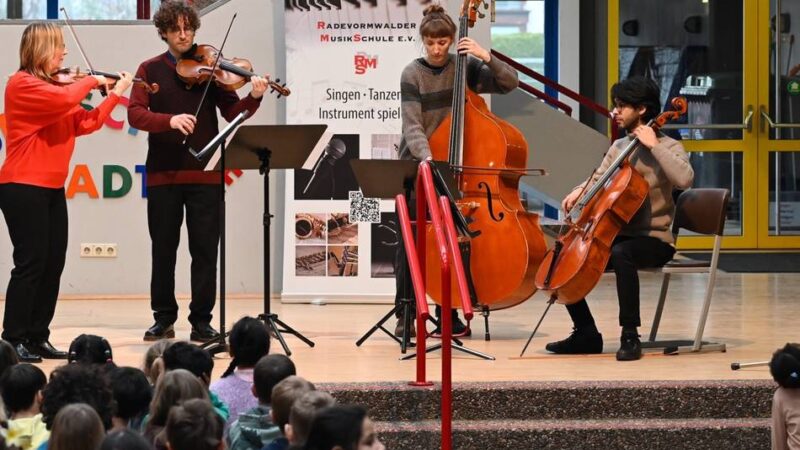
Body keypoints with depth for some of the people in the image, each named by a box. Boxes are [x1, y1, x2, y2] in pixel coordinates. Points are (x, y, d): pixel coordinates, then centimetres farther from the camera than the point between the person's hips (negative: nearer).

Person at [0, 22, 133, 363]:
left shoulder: (52, 85, 16)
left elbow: (85, 123, 12)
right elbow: (65, 100, -27)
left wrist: (116, 93, 8)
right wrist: (91, 81, -10)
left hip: (52, 188, 9)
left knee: (53, 264, 7)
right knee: (31, 263, -10)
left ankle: (37, 338, 13)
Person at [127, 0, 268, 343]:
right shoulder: (150, 70, 5)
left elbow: (232, 112, -1)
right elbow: (135, 114, -9)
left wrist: (254, 98, -22)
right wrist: (170, 120, -26)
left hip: (204, 174, 0)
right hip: (162, 173, 0)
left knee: (205, 250, 0)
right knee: (163, 250, 7)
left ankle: (202, 322, 6)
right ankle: (164, 319, 18)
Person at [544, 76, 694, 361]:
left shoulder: (668, 147, -5)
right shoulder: (619, 147, 14)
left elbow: (684, 179, -24)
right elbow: (598, 179, 14)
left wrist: (653, 146, -21)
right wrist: (580, 191, -8)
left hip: (654, 239, -7)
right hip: (618, 235, 7)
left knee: (621, 254, -39)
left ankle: (630, 335, -32)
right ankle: (586, 333, 3)